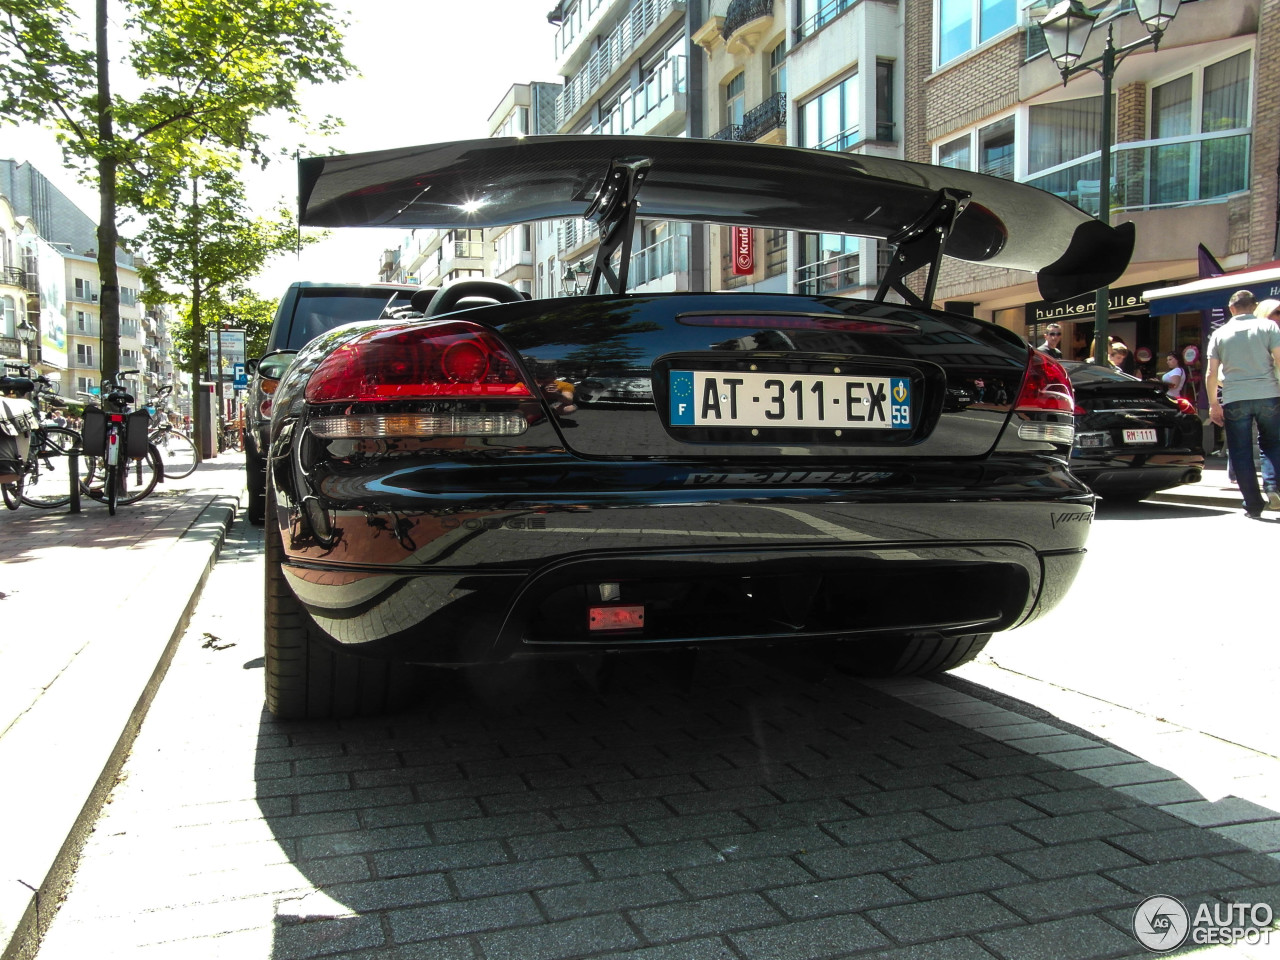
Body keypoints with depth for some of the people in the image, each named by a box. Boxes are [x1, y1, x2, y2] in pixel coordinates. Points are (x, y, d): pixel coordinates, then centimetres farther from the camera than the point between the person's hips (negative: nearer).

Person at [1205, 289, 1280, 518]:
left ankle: (1253, 505, 4)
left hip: (1235, 399, 0)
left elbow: (1211, 374, 4)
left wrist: (1213, 403, 11)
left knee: (1241, 453, 4)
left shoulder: (1219, 334, 8)